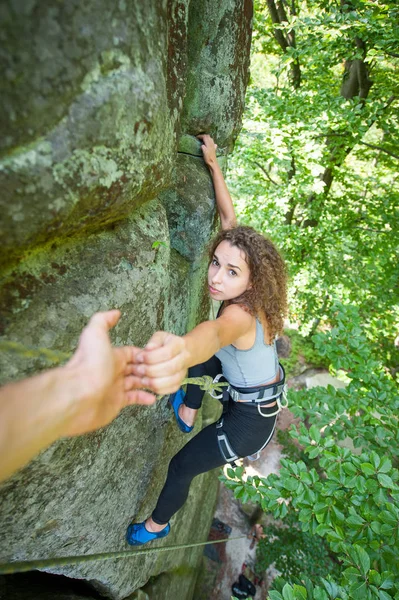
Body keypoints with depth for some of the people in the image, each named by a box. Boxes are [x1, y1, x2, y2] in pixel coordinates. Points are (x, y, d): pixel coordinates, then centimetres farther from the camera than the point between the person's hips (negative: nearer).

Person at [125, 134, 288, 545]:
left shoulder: (241, 314, -34)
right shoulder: (244, 297, -13)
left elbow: (216, 332, -62)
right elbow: (228, 215, -7)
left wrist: (181, 351, -83)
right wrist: (213, 164, -5)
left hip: (249, 421, -7)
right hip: (243, 395, 8)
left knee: (181, 467, 10)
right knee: (202, 359, 27)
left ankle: (156, 526, 40)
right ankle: (187, 414, 45)